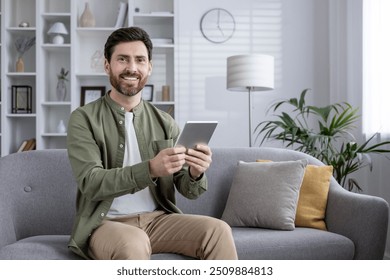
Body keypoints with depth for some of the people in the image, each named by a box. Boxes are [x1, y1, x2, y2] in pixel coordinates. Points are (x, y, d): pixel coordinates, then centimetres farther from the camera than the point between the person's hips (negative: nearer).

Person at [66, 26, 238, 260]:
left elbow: (189, 191, 5)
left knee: (218, 231, -22)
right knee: (133, 243, -36)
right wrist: (151, 169, -30)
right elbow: (91, 183, -16)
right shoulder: (83, 119, -3)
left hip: (158, 219, 4)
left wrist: (195, 173, -20)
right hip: (106, 223, -3)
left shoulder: (165, 122, 6)